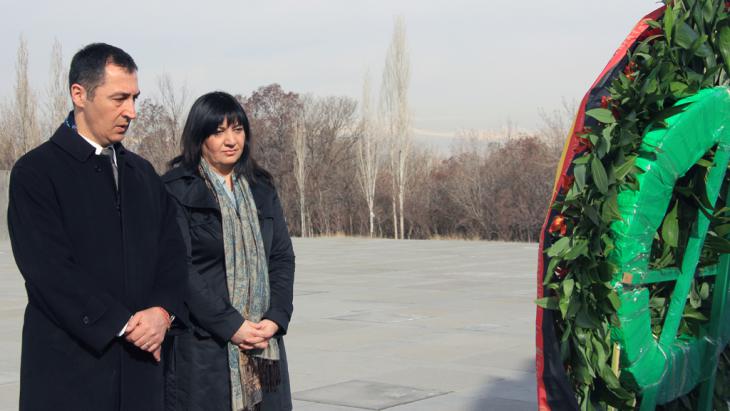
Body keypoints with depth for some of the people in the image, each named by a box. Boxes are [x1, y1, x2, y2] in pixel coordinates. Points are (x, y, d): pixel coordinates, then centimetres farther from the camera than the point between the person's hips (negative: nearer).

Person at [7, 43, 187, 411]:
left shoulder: (143, 173, 15)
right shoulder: (35, 172, -4)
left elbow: (172, 250, 11)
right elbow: (49, 269, -13)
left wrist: (163, 311, -8)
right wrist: (123, 324, -13)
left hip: (140, 364, 5)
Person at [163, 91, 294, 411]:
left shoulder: (261, 189, 14)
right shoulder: (178, 190, -4)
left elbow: (283, 258, 11)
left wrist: (276, 318, -4)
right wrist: (230, 325, -14)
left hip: (263, 342, 5)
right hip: (203, 344, -4)